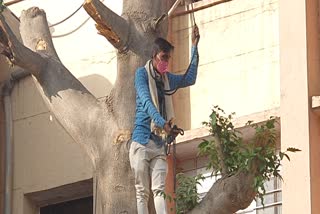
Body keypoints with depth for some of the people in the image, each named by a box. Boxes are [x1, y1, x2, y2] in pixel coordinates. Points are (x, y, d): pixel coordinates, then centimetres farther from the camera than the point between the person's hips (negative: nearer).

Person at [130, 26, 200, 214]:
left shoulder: (167, 79, 17)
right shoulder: (142, 73, -1)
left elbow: (190, 79, 24)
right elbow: (147, 102, -13)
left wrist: (195, 47, 18)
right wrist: (163, 123, -28)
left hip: (159, 144, 5)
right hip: (141, 141, -5)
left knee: (159, 190, -8)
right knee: (142, 192, -7)